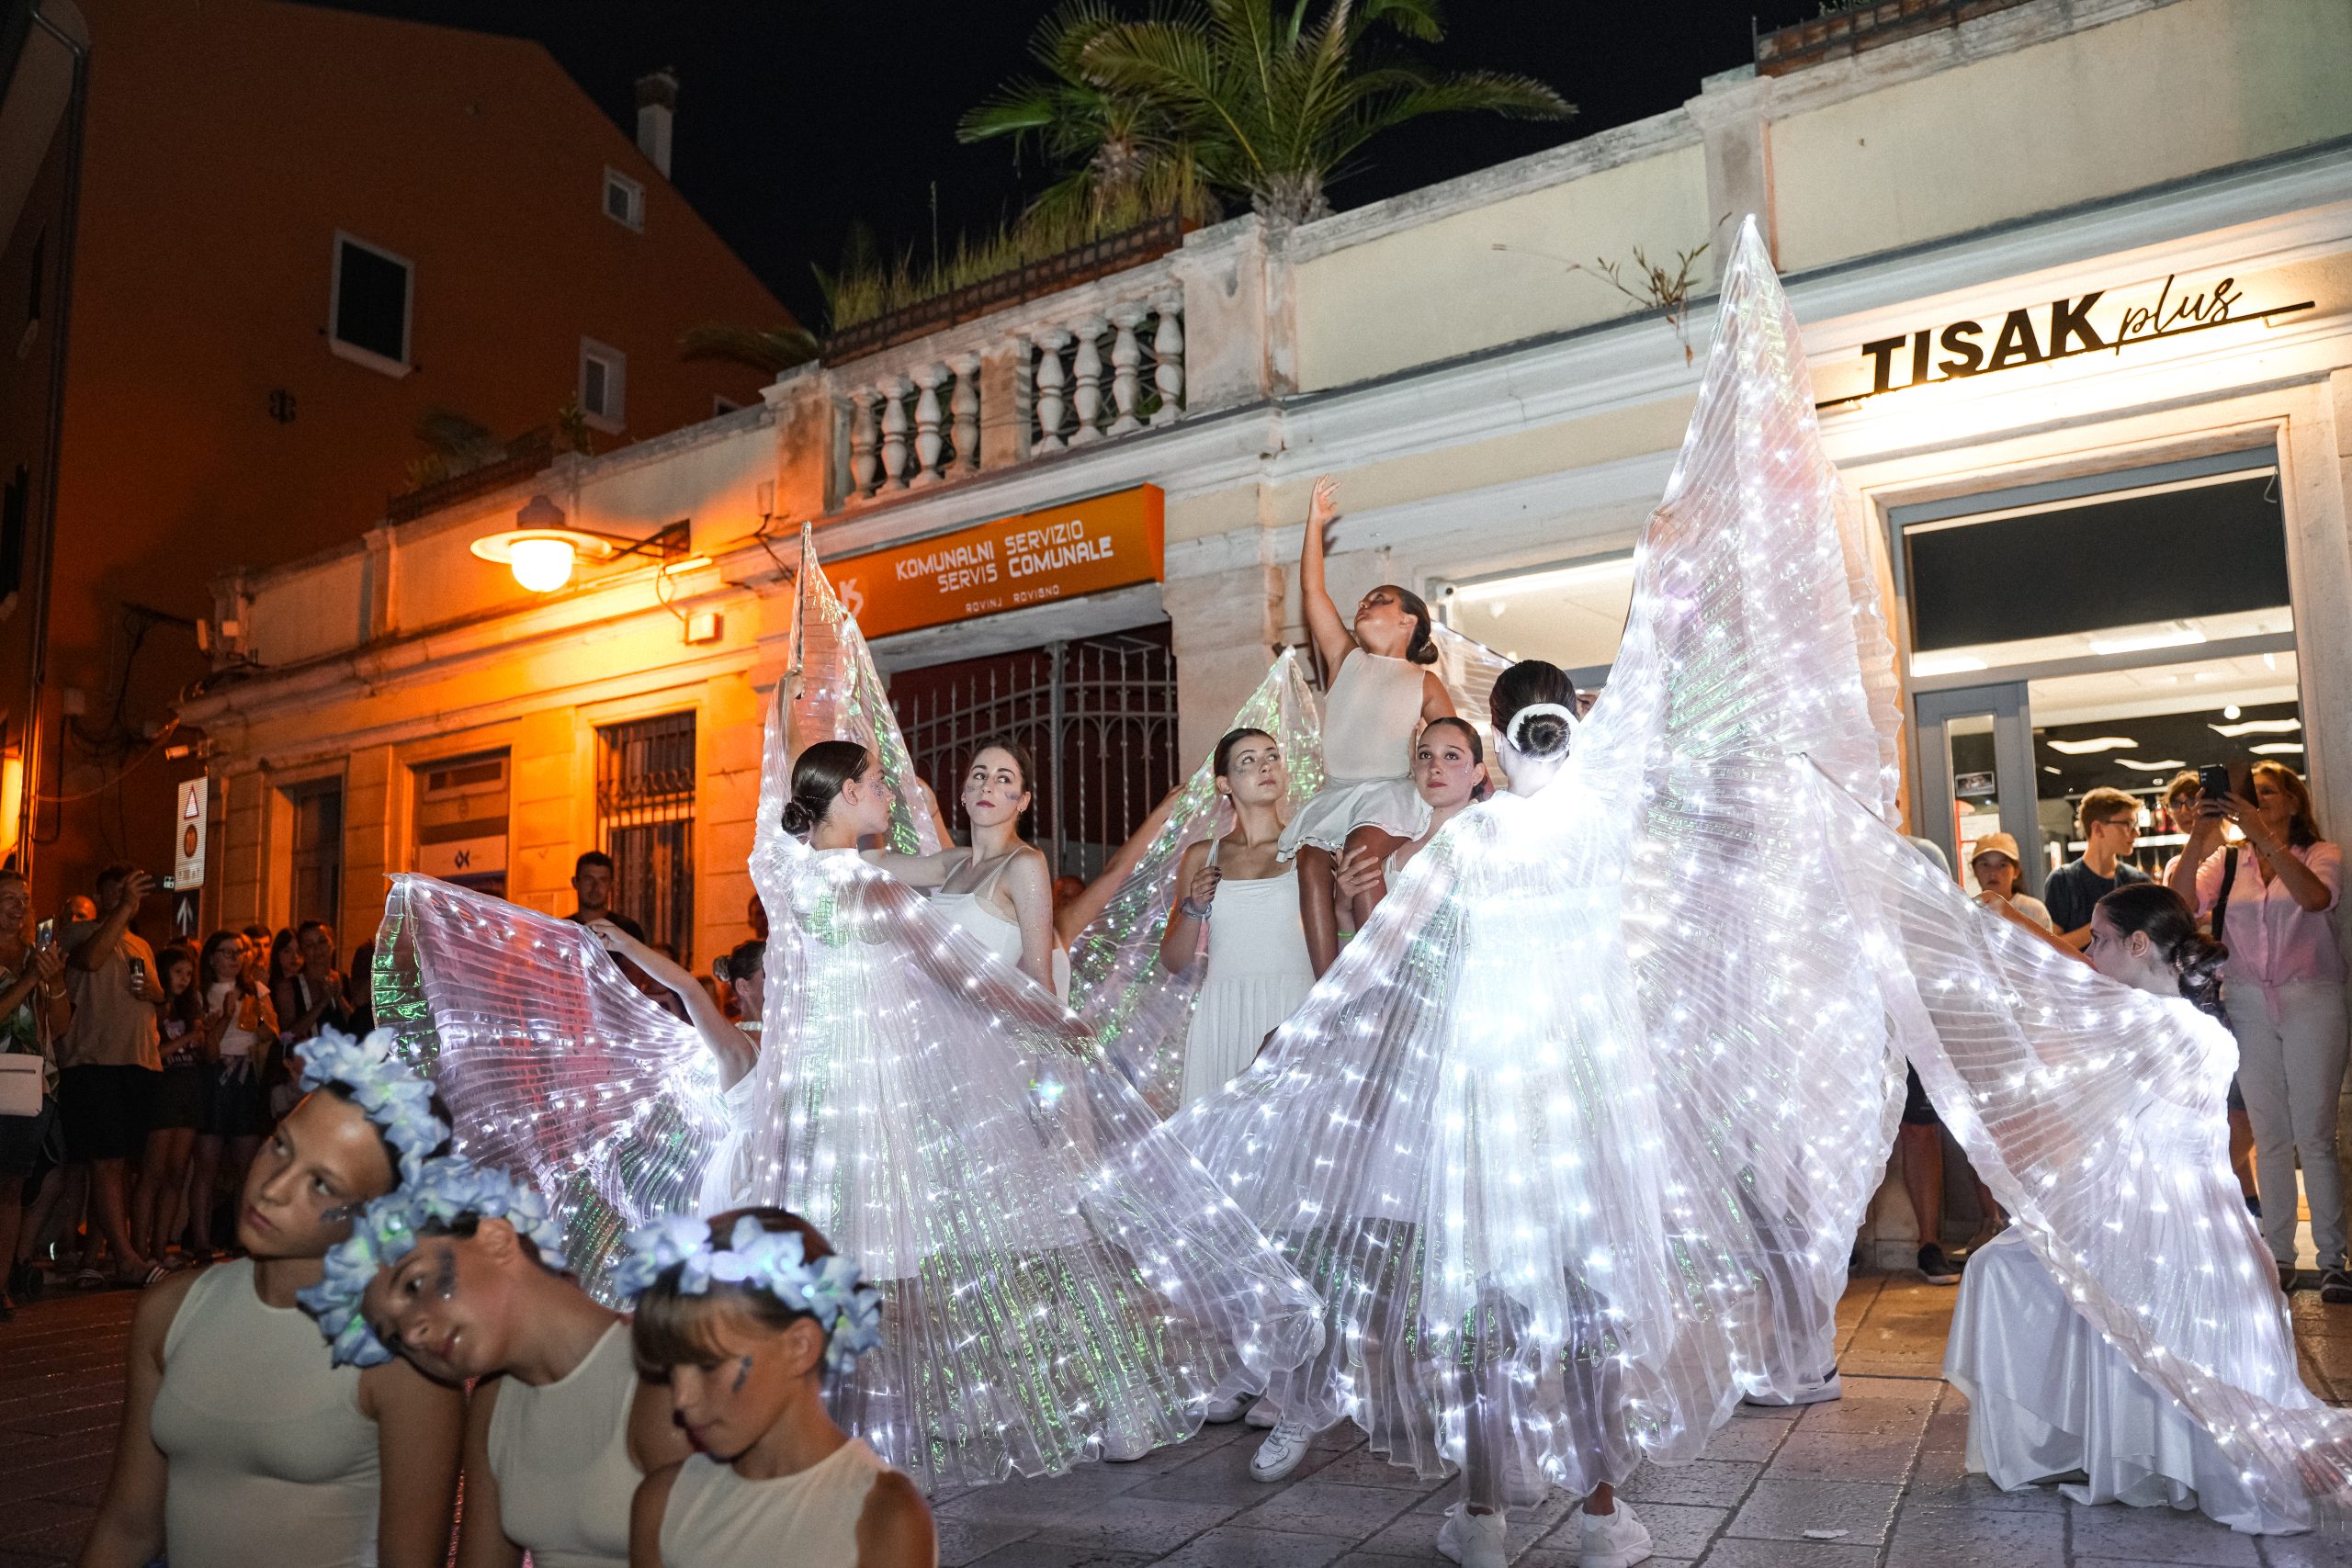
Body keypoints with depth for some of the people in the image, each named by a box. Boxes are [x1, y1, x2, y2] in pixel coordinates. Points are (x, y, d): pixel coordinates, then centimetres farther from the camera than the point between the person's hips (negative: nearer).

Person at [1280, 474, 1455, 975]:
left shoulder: (1425, 683, 15)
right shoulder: (1346, 657, 19)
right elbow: (1312, 591, 14)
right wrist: (1315, 523, 13)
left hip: (1389, 794, -3)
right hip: (1333, 795, 3)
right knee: (1312, 867, -24)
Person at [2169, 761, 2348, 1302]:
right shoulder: (2226, 862, 9)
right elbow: (2180, 900, -8)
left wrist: (2264, 835, -25)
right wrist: (2200, 835, -16)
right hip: (2250, 1006, 3)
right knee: (2270, 1137, 7)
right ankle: (2279, 1256, 13)